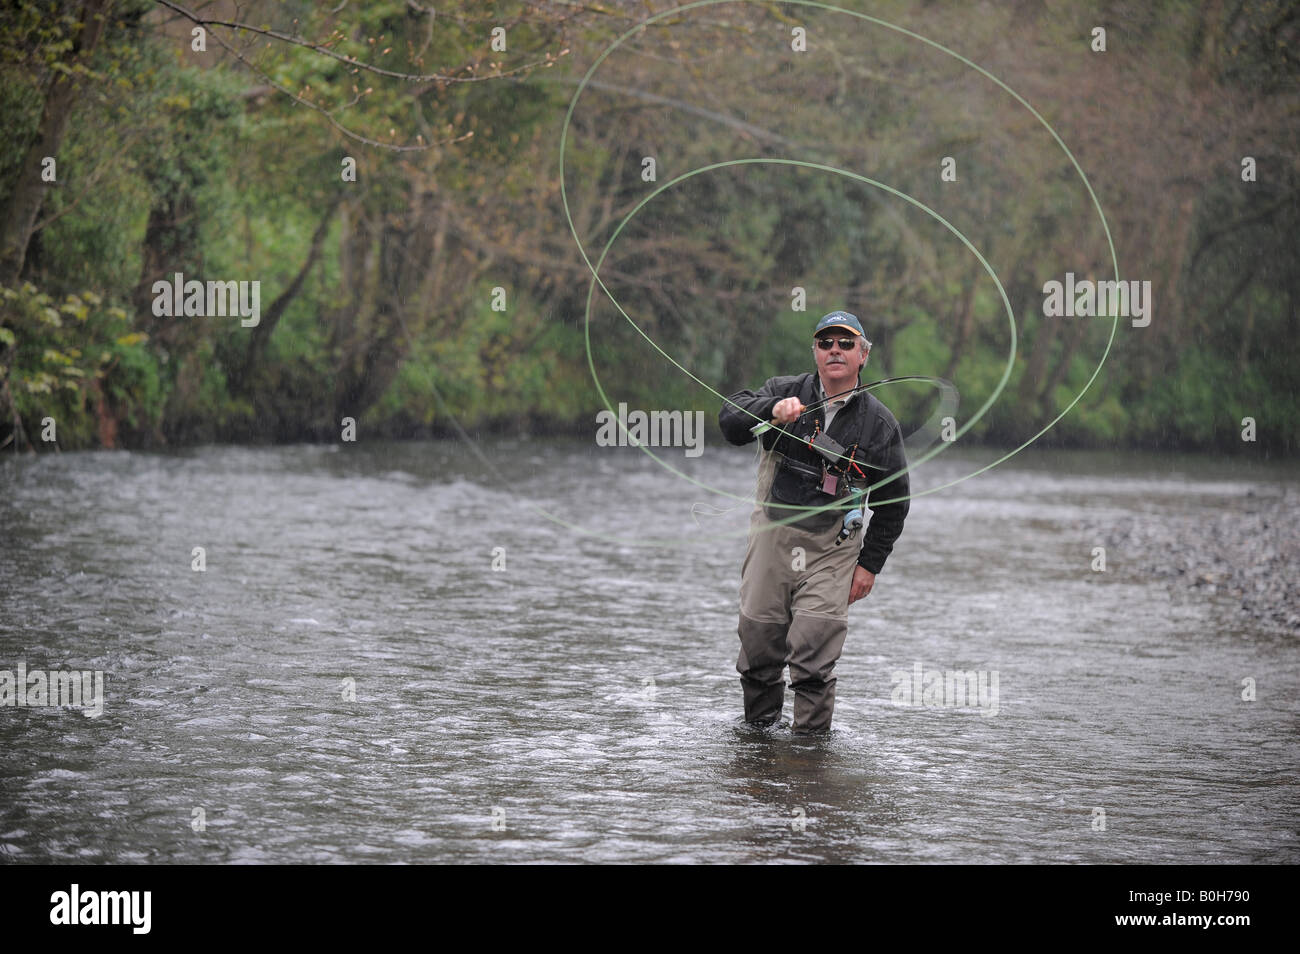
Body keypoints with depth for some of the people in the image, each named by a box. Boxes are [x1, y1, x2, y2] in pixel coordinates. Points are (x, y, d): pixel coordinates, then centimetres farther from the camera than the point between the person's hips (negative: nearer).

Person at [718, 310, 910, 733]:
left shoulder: (879, 424, 2)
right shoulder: (784, 391, 4)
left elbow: (893, 502, 8)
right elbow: (729, 419, -12)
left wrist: (869, 564, 2)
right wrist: (771, 411, -31)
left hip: (831, 550, -2)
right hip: (772, 539, 2)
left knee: (813, 649, -13)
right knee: (758, 641, 6)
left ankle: (811, 733, -4)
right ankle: (758, 724, 25)